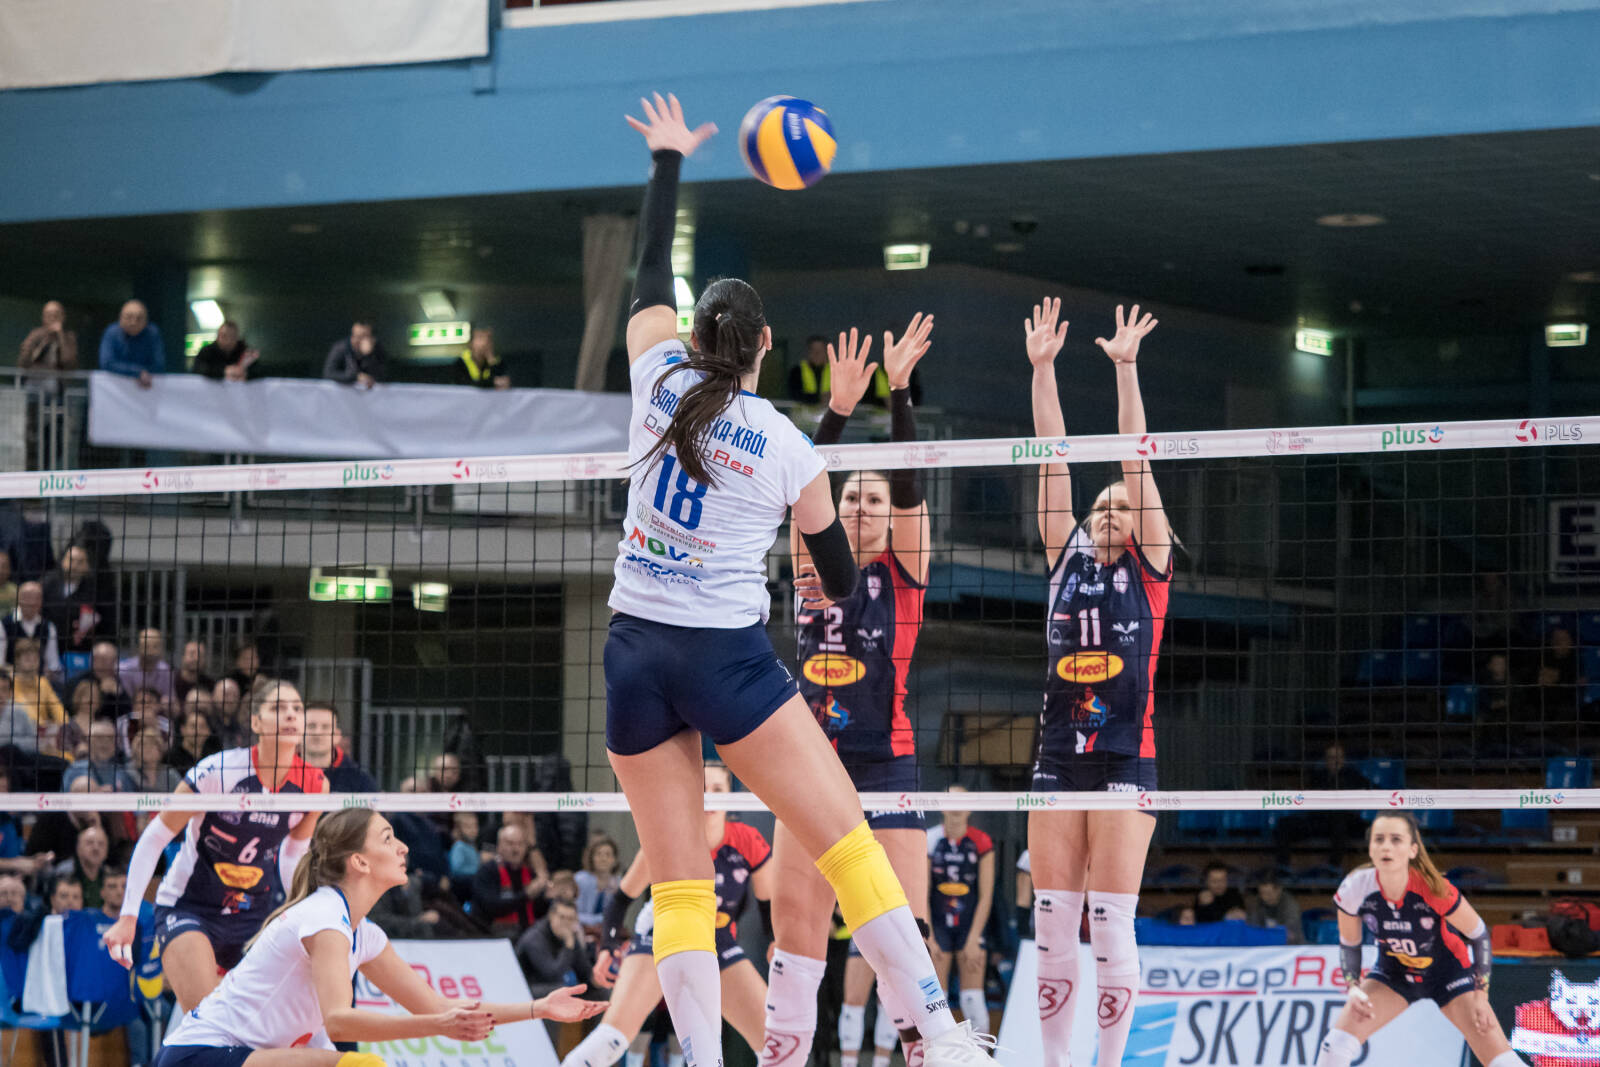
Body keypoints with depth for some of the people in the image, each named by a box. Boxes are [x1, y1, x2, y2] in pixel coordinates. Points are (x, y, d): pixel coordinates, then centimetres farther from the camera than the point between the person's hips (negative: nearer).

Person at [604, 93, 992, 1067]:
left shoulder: (660, 378, 0)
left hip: (636, 653, 3)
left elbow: (651, 268, 17)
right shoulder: (790, 450, -2)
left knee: (678, 888, 3)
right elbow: (840, 574, 13)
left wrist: (668, 161, 30)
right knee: (849, 846, -2)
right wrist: (838, 585, 38)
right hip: (728, 657, -3)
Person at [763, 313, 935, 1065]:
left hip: (885, 764, -3)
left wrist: (900, 391, -18)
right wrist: (838, 409, -17)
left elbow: (908, 483, -9)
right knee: (795, 925, 0)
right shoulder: (814, 569, 10)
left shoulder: (903, 573, 3)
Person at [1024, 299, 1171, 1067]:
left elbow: (1136, 463, -2)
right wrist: (1042, 369, 3)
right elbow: (1053, 462, 8)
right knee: (1052, 924, 1)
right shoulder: (1066, 559, 14)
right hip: (1058, 757, 4)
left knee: (1111, 924, -8)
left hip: (1125, 758, -4)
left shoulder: (1149, 568, 6)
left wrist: (1126, 369, -8)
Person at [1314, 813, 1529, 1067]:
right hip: (1393, 973, 2)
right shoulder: (1354, 889, -26)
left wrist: (1481, 995, -15)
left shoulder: (1434, 890, -33)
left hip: (1449, 973, -2)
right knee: (1336, 1046, -15)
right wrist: (1353, 988, -20)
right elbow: (1349, 945, -5)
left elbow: (1479, 934, -15)